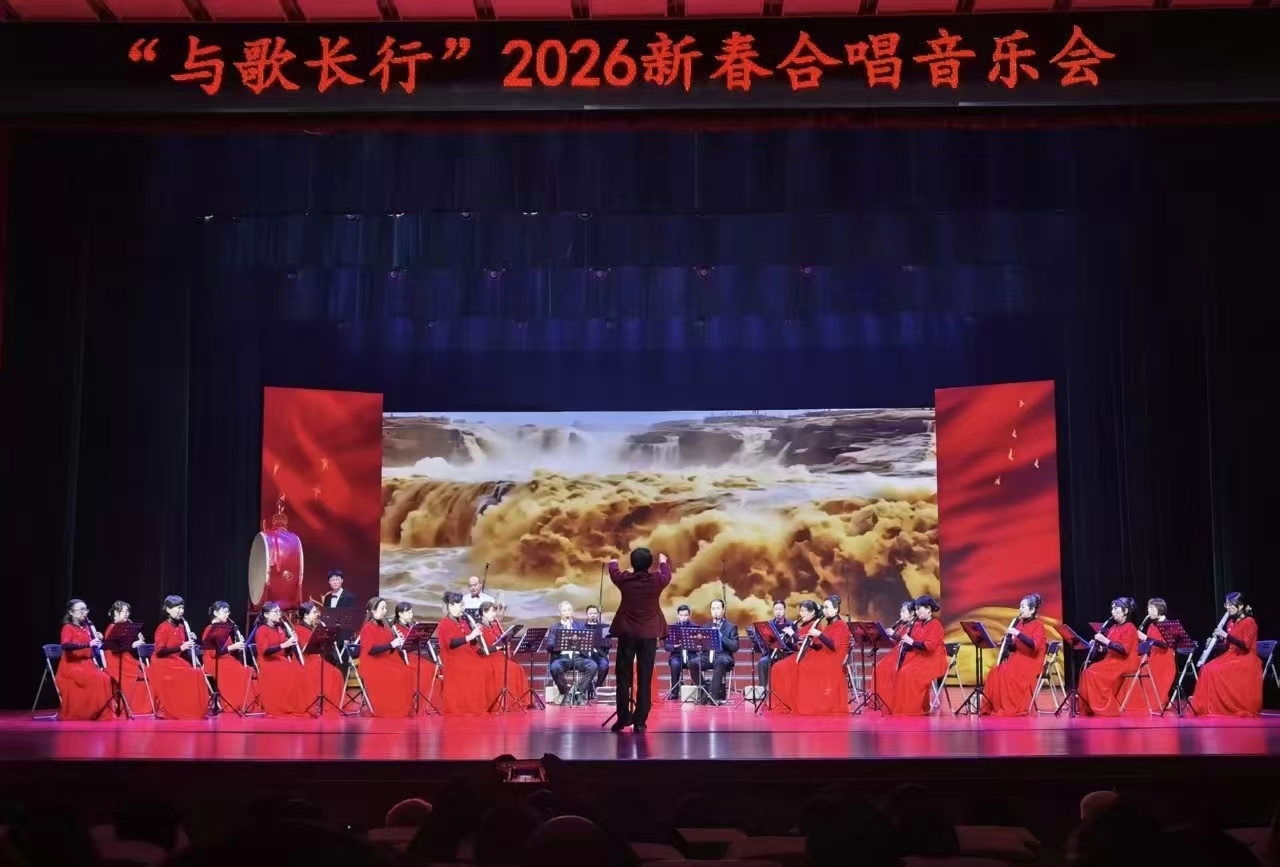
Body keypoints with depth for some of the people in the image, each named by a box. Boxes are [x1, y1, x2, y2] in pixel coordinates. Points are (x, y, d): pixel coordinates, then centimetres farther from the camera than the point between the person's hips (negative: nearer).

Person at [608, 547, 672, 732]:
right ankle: (640, 721, 0)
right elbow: (667, 575, 16)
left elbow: (613, 573, 17)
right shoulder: (657, 581, -8)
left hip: (626, 633, 0)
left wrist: (613, 562, 41)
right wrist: (663, 561, 39)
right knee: (645, 678, 2)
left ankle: (623, 717, 10)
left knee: (623, 676, 10)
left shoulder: (625, 579, -7)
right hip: (649, 635, 0)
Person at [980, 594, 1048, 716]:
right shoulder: (1019, 623, 13)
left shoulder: (1038, 625, -7)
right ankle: (994, 705, -16)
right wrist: (1008, 641, -5)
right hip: (1017, 659, 7)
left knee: (1009, 675, -30)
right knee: (996, 672, -18)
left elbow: (1034, 645, -23)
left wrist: (1018, 633, -25)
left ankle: (1014, 708, -20)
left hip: (1031, 662, -7)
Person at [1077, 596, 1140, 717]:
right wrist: (1099, 647, 1)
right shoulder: (1113, 627, 16)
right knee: (1087, 672, -10)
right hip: (1112, 660, 9)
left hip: (1124, 663, -9)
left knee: (1094, 674, -24)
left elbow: (1124, 650, -22)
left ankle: (1106, 708, -19)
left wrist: (1105, 641, -23)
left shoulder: (1129, 628, -10)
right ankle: (1089, 707, -8)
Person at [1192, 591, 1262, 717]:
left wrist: (1226, 635, -24)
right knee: (1207, 669, -18)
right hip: (1231, 656, 7)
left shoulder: (1249, 622, -9)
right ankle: (1207, 706, -19)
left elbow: (1245, 645, -20)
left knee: (1215, 672, -27)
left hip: (1245, 660, -7)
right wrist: (1218, 639, -3)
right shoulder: (1231, 622, 14)